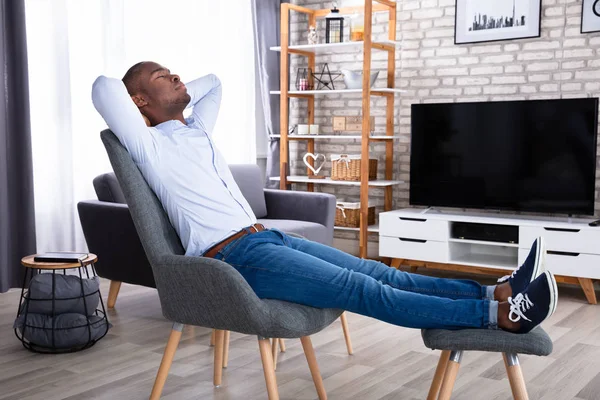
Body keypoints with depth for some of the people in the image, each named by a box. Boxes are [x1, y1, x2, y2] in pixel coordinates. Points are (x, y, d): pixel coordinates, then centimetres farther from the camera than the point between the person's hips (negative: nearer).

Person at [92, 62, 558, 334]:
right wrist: (143, 108, 2)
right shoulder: (151, 146, -4)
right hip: (235, 256, -9)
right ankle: (497, 312, -20)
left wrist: (172, 97, 26)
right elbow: (105, 88, -18)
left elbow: (213, 81, 38)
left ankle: (495, 292, -7)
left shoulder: (196, 131, 22)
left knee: (378, 272, -3)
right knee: (364, 291, -17)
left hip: (267, 236, 9)